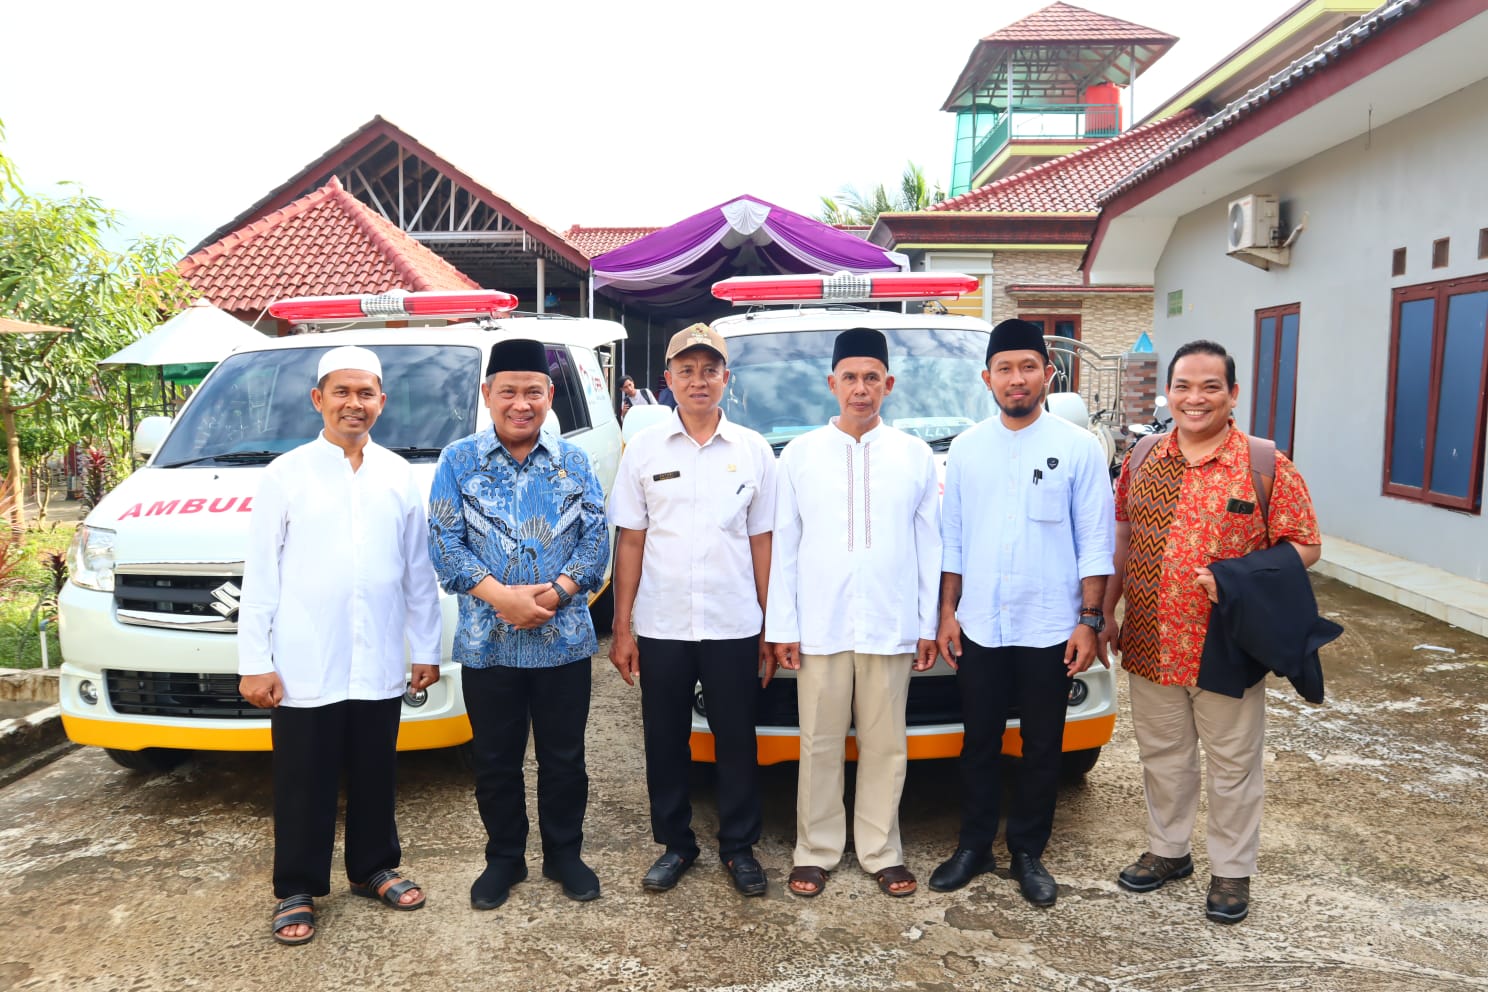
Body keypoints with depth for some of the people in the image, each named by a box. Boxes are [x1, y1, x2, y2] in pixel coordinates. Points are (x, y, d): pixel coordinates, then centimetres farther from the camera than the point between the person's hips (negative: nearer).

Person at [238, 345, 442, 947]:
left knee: (375, 778, 15)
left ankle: (373, 869, 34)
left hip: (379, 668, 3)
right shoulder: (285, 474, -2)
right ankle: (296, 891, 25)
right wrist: (254, 661, -7)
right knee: (304, 788, 8)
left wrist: (426, 648, 9)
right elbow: (260, 574, -3)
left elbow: (418, 573, 9)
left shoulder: (399, 477, 6)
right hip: (304, 669, -2)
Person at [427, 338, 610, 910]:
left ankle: (564, 855, 29)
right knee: (495, 761, 12)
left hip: (564, 640, 1)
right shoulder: (459, 462, 1)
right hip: (487, 643, 0)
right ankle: (504, 859, 30)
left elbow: (596, 538, 1)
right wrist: (500, 595, -17)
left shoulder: (573, 461, 6)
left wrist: (558, 591, -15)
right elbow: (444, 542, -5)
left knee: (564, 758, 11)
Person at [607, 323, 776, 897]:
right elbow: (630, 541, 3)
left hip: (734, 627, 0)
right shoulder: (644, 450, 3)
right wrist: (621, 627, -1)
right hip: (661, 627, 0)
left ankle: (739, 846, 26)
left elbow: (761, 542, 5)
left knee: (737, 741, 9)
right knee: (665, 741, 11)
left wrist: (770, 629, 2)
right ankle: (674, 844, 29)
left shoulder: (754, 450, 4)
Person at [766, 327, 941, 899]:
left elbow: (929, 545, 6)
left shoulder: (916, 456, 5)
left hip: (891, 626, 0)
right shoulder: (800, 454, 4)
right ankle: (817, 851, 23)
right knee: (820, 745, 8)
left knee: (885, 745, 9)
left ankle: (881, 851, 24)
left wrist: (928, 624, 3)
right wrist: (782, 626, -1)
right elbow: (783, 546, 3)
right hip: (820, 626, 0)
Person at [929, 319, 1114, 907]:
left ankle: (1028, 854, 28)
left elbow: (1095, 543, -3)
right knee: (980, 744, 13)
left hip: (1050, 630, -2)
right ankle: (973, 847, 29)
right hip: (979, 628, 2)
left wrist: (1089, 621, -7)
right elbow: (951, 539, 8)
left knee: (1042, 749, 11)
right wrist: (947, 612, 4)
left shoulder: (1078, 447, -3)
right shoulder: (966, 448, 5)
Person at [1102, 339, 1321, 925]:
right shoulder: (1142, 461, 5)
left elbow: (1305, 546, -6)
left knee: (1232, 764, 10)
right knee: (1161, 755, 18)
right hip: (1148, 645, 4)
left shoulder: (1266, 467, -8)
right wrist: (1104, 615, 10)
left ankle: (1232, 871, 28)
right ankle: (1168, 850, 37)